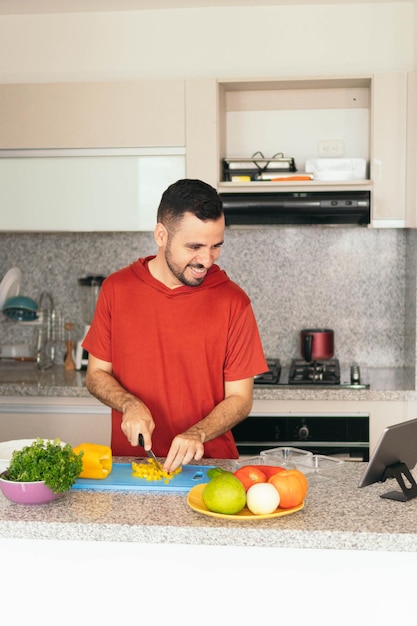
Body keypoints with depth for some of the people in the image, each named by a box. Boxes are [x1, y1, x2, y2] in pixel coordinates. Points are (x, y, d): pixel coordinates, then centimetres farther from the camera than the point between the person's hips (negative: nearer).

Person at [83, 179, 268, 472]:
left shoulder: (233, 301, -5)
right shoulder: (117, 289, 0)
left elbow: (240, 398, -1)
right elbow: (96, 374, 7)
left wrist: (197, 435, -18)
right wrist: (130, 405, -12)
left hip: (208, 465, -1)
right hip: (130, 464, 2)